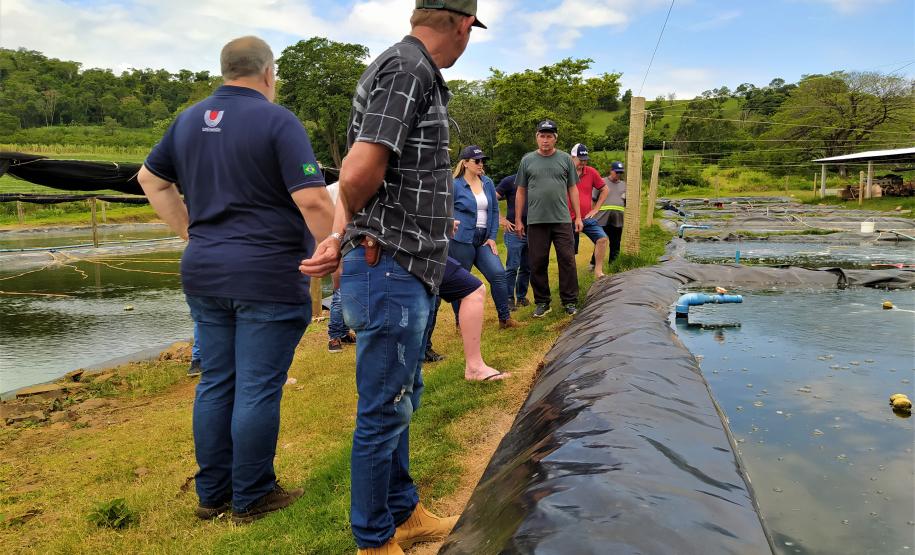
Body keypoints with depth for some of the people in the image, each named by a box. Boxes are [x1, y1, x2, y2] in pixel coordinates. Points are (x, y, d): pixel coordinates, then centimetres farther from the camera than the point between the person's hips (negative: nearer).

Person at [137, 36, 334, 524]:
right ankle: (251, 498, 16)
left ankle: (212, 493, 26)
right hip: (268, 277, -7)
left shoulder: (190, 119, 13)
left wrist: (193, 233, 19)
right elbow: (312, 200, -18)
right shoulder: (276, 120, -9)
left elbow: (150, 179, 23)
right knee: (258, 389, 3)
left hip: (203, 272, 7)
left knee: (215, 383, 14)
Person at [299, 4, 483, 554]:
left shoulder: (416, 73, 17)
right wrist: (362, 230, -3)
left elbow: (359, 174, 14)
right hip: (391, 271, -10)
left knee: (400, 402, 19)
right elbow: (359, 174, -24)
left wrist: (341, 236, 1)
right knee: (384, 412, 4)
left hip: (407, 274, 10)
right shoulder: (406, 67, -14)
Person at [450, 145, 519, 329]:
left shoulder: (487, 183, 9)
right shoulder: (455, 186, -5)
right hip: (461, 241, -4)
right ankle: (461, 323, 19)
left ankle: (505, 318, 6)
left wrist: (492, 237, 5)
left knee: (498, 274, -6)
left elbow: (494, 210, 13)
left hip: (483, 241, 5)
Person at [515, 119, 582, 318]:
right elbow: (521, 192, 10)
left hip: (562, 220, 0)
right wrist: (518, 220, 7)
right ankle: (542, 302, 16)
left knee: (567, 260, -1)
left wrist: (578, 217, 6)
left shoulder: (565, 159, 8)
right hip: (536, 221, 0)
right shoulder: (527, 160, 8)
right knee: (538, 263, 4)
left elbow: (572, 189, 11)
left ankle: (570, 301, 9)